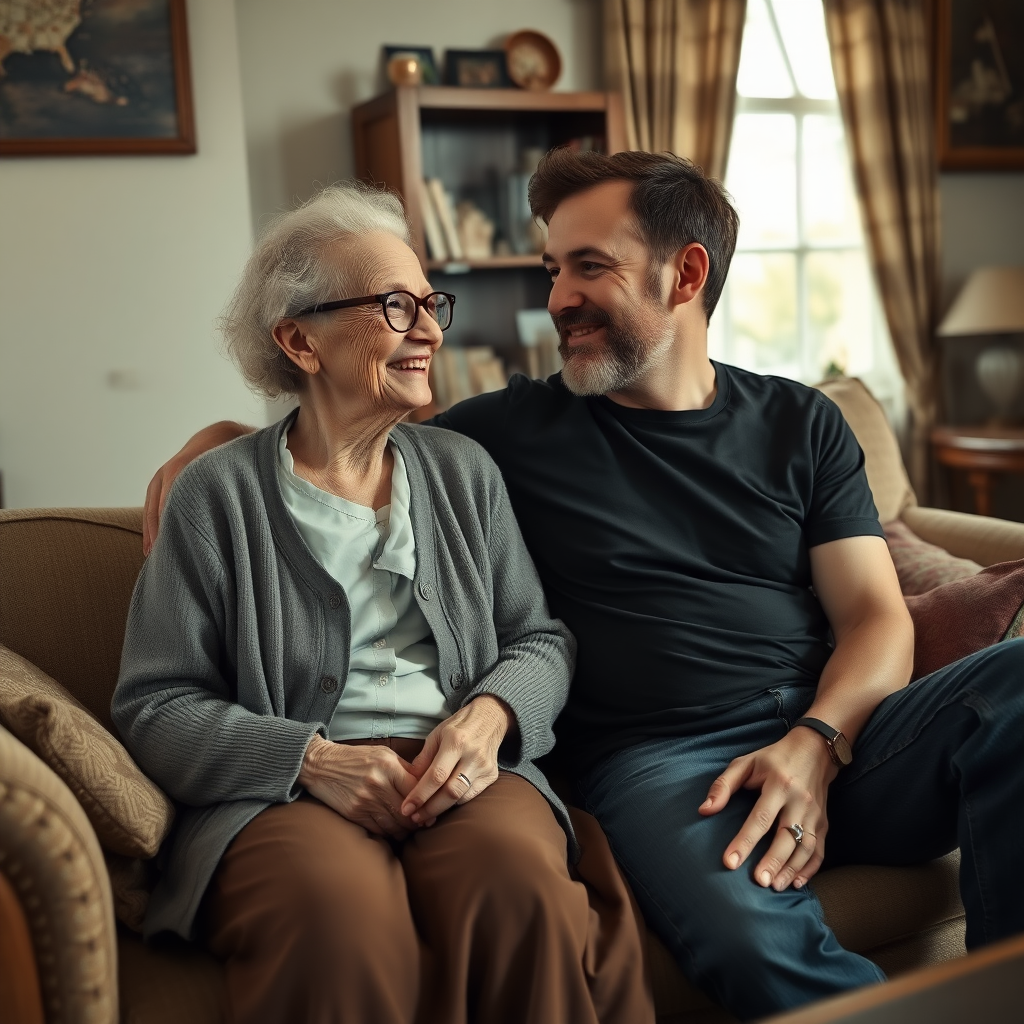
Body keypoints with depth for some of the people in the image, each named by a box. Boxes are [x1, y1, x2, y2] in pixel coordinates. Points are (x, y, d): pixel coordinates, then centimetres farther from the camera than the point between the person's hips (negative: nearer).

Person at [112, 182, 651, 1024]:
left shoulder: (464, 469, 15)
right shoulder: (219, 494, 4)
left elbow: (541, 638, 14)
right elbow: (156, 704, 0)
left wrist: (492, 714, -8)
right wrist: (312, 758, -14)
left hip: (462, 771, 3)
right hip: (284, 790, -2)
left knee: (516, 874, -33)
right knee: (341, 909, -36)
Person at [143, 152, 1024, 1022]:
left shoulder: (801, 423, 16)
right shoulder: (515, 430, 11)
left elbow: (878, 616, 8)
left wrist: (814, 746, -10)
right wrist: (220, 436, 6)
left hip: (834, 735, 4)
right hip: (661, 759, -3)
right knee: (761, 949, -38)